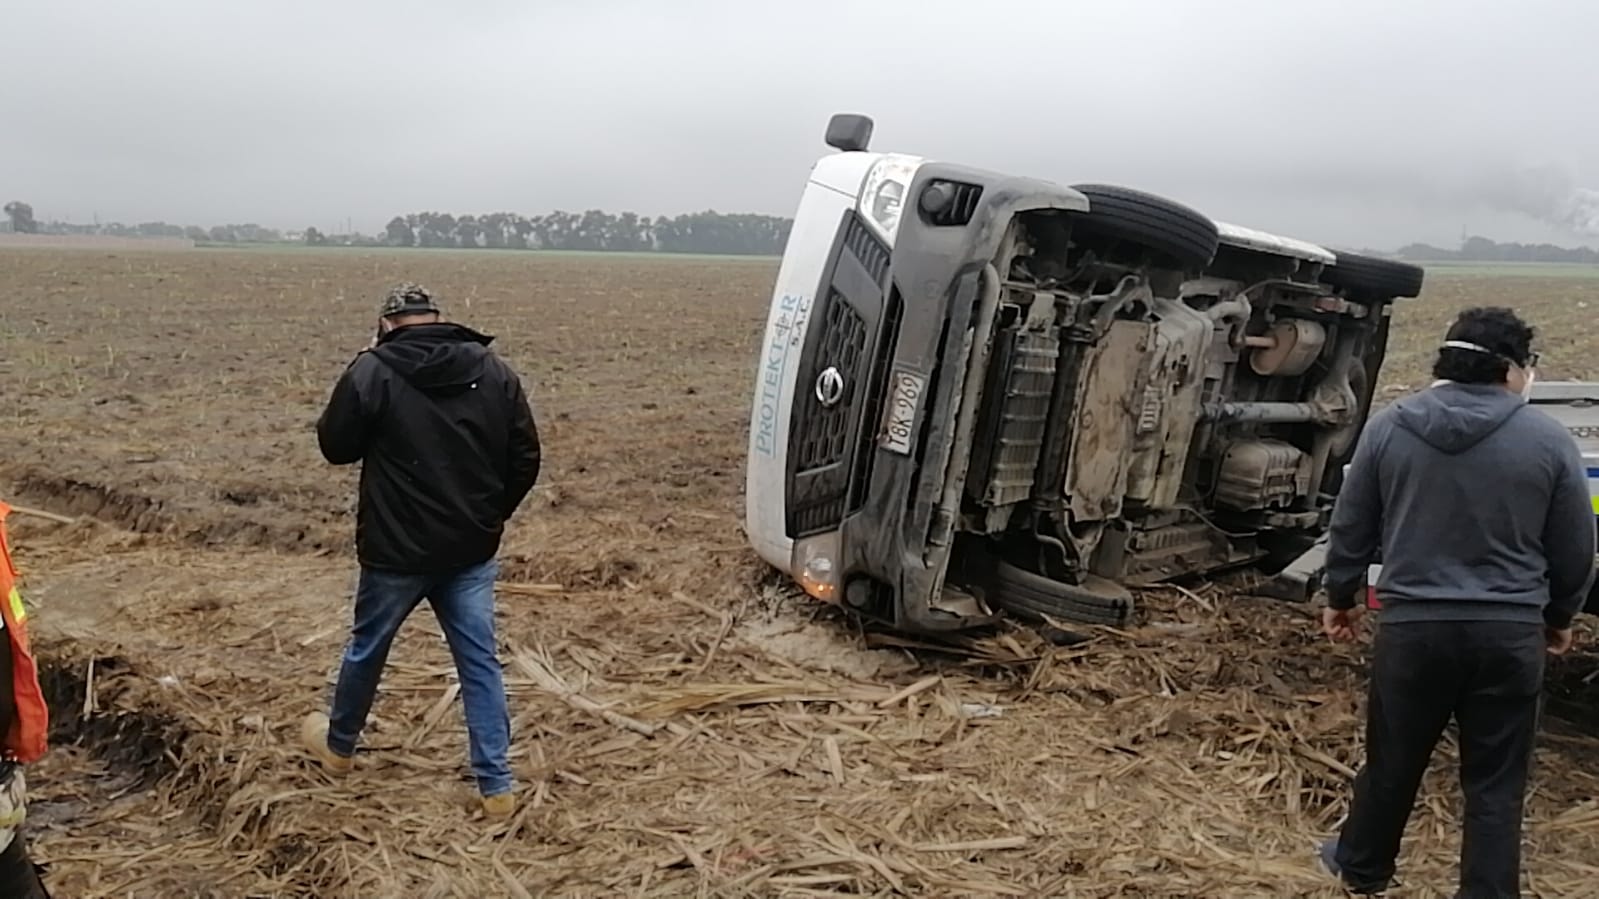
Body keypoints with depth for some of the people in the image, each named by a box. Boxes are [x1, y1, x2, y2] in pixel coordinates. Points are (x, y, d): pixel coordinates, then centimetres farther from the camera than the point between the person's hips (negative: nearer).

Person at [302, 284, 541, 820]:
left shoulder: (372, 371, -11)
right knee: (480, 661, 8)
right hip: (472, 551, 2)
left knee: (367, 649, 20)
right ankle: (497, 786, 8)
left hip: (397, 550, -2)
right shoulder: (495, 371, -1)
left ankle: (338, 746, 43)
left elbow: (335, 447, 1)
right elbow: (526, 459, 2)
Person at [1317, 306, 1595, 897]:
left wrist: (1339, 598, 19)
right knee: (1496, 784, 10)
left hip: (1415, 625, 1)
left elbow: (1350, 529, 4)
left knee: (1392, 762, 17)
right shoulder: (1549, 440, -4)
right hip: (1510, 632, -1)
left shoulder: (1388, 428, -2)